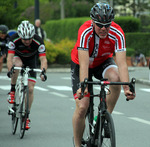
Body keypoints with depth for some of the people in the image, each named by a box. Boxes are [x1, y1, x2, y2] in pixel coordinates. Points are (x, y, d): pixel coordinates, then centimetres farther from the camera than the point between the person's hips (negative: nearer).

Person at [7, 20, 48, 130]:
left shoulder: (38, 42, -32)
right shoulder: (14, 39, -31)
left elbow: (43, 59, -36)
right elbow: (10, 58, -36)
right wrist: (10, 70, -53)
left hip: (31, 60, 1)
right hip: (18, 57, 0)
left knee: (30, 89, -8)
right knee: (17, 64, -39)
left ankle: (27, 116, 6)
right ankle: (12, 91, -19)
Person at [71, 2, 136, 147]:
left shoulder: (117, 33, -28)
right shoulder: (85, 32, -34)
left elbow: (121, 63, -35)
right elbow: (84, 63, -41)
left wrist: (127, 88, -48)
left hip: (103, 61, 2)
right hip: (80, 64, -2)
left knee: (115, 77, -33)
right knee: (82, 107, -13)